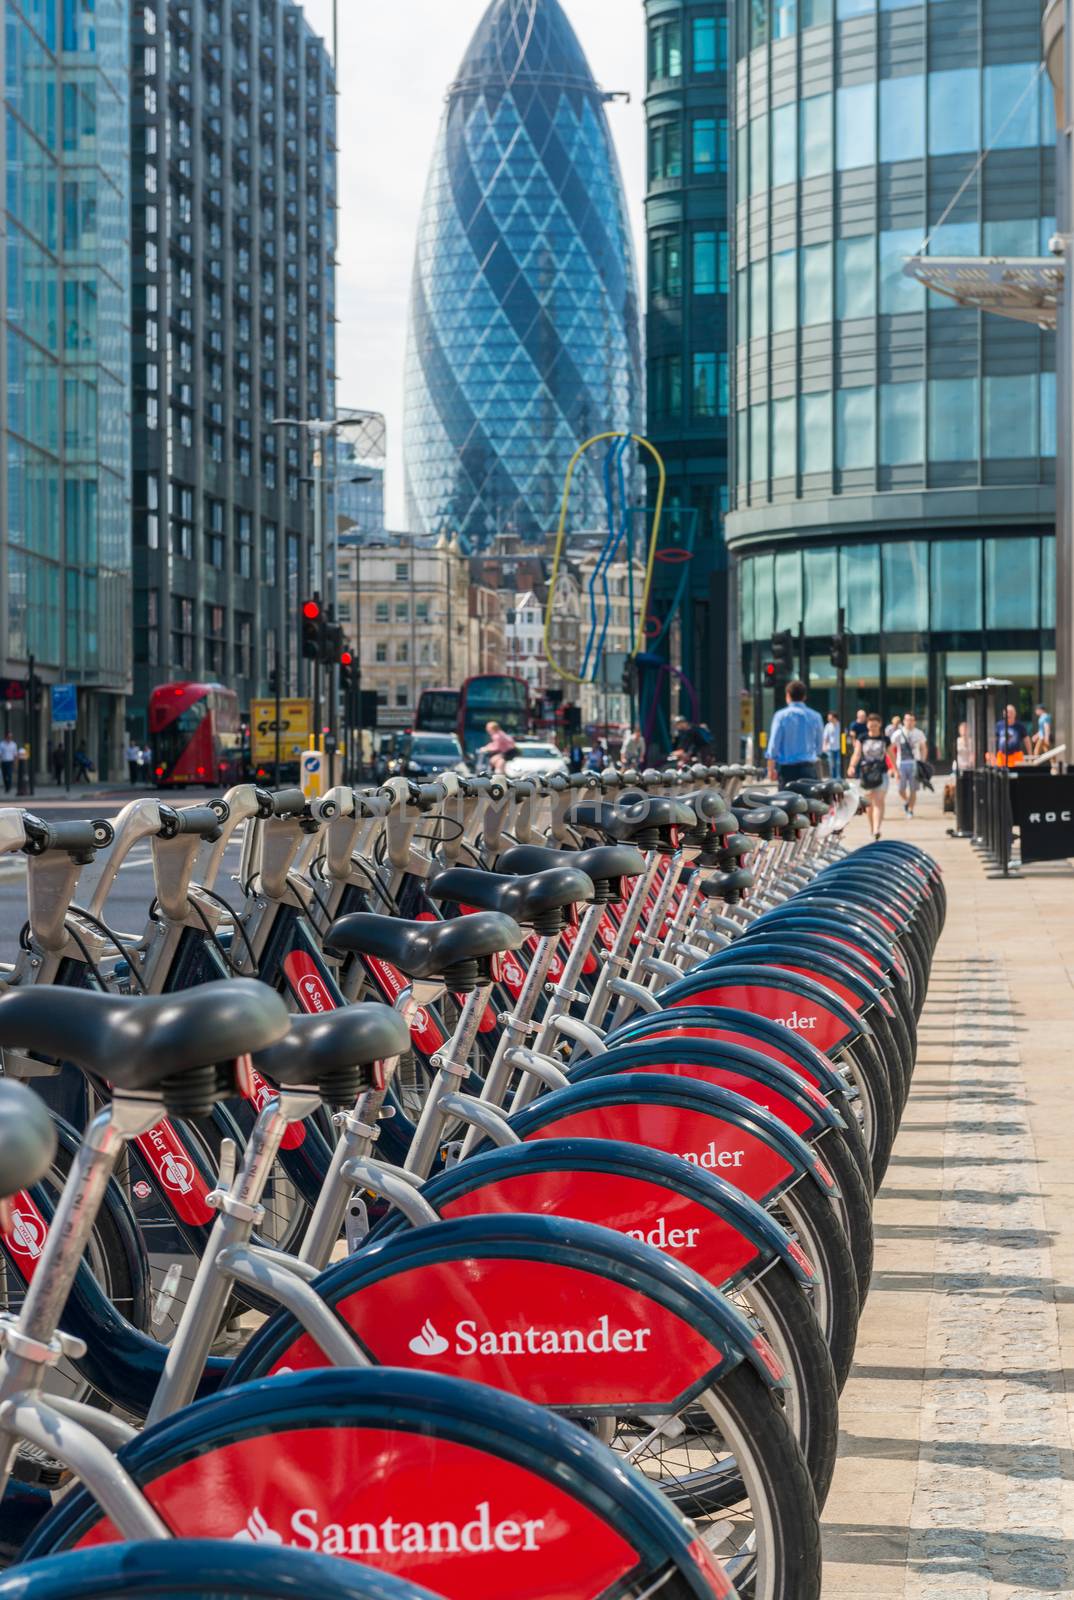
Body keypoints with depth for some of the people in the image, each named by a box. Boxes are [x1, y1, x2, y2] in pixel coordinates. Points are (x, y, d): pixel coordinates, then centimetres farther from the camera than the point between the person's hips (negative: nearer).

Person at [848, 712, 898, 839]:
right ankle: (872, 828, 28)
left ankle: (877, 829, -23)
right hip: (866, 773, 1)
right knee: (870, 802, 11)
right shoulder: (862, 739, 3)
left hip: (881, 773, -1)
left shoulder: (885, 739, 4)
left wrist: (895, 770, 22)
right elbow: (857, 754, -4)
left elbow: (890, 755, 15)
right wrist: (852, 766, -22)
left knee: (879, 801, -13)